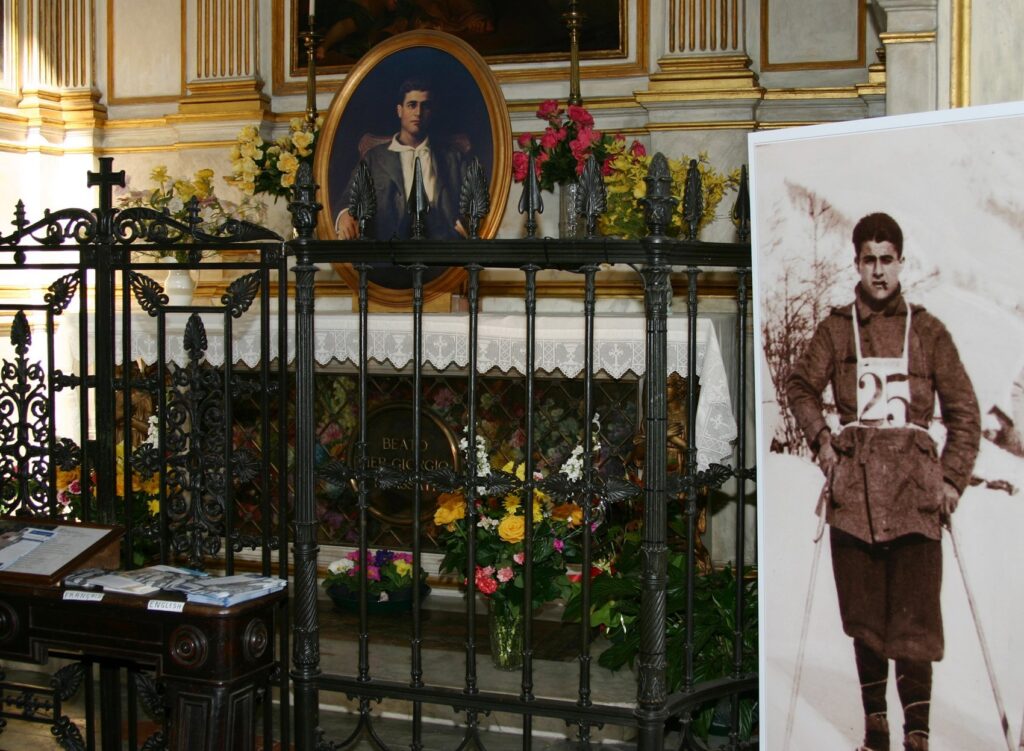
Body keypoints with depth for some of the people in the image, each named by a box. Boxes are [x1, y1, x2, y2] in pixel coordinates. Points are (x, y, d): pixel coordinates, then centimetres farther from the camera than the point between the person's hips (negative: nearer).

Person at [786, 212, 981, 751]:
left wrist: (953, 479, 0)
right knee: (864, 611, 7)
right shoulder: (836, 328, 9)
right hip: (855, 484, 1)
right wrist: (819, 437, 2)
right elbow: (801, 387, 19)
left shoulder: (928, 331, 7)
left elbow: (964, 412, 9)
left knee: (916, 615, -5)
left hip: (915, 485, -1)